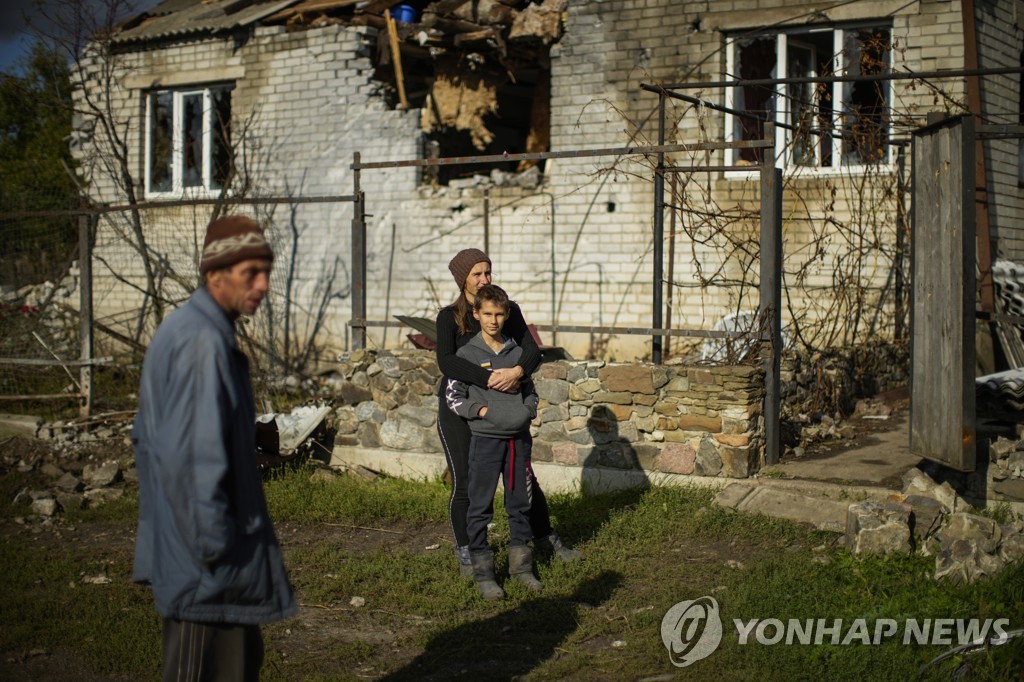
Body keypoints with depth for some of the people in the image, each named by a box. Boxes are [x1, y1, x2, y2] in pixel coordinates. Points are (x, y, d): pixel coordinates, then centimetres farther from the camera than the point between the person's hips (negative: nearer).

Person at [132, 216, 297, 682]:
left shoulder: (184, 330, 12)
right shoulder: (203, 343, -22)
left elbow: (146, 438, 19)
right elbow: (195, 457, -27)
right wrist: (214, 546, -21)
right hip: (204, 558, -10)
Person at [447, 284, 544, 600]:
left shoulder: (517, 352, 8)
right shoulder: (467, 354, -3)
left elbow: (530, 390, 18)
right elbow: (453, 397, -1)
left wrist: (527, 411, -1)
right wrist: (480, 411, -14)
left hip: (518, 438, 4)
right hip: (485, 439, -4)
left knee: (520, 503, 12)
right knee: (480, 507, 1)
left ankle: (521, 564, 24)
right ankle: (482, 571, 9)